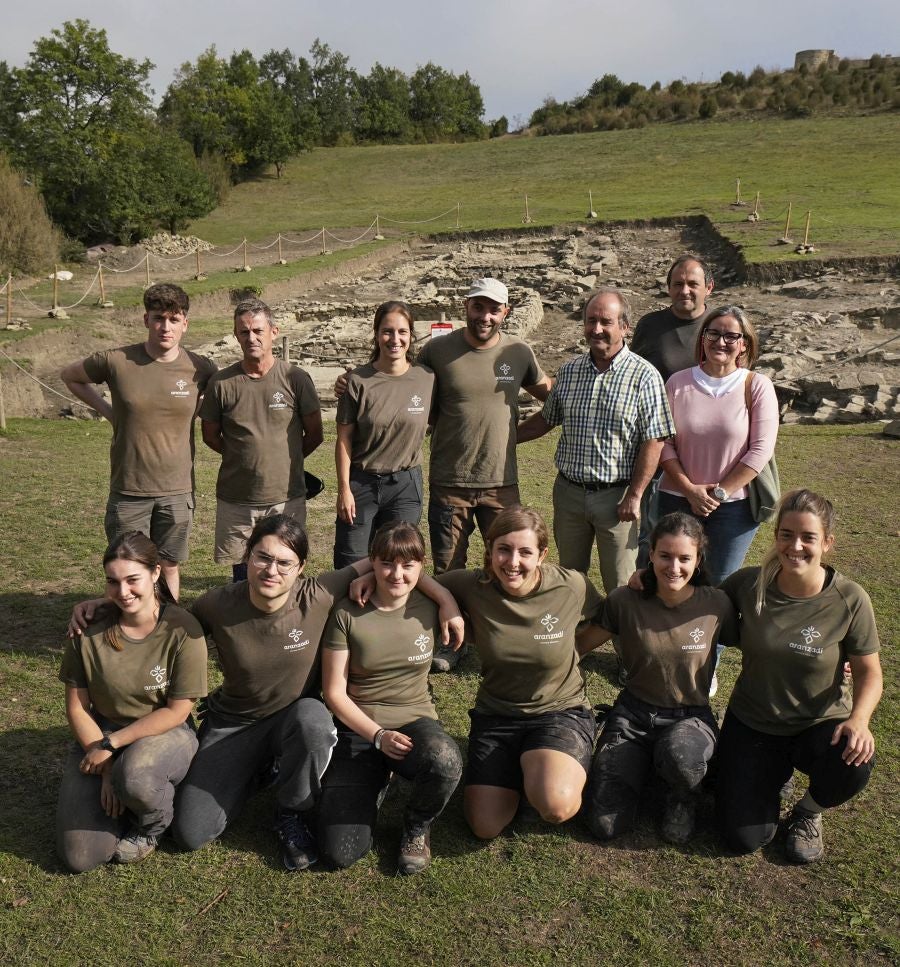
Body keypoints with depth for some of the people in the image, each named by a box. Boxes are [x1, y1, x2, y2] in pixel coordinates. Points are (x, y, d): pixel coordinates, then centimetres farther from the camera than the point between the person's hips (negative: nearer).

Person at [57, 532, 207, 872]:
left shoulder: (182, 630, -18)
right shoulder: (89, 627, -11)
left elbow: (176, 711, -13)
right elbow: (77, 707, -4)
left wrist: (112, 745, -16)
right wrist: (107, 768, -12)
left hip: (165, 733, -2)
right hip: (100, 735, 3)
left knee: (134, 778, -38)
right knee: (79, 857, -11)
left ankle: (154, 824, -2)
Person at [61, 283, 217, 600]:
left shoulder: (200, 368, -6)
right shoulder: (116, 361, -9)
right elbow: (69, 376, 10)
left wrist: (195, 411, 0)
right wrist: (106, 410, 2)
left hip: (177, 491, 1)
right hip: (128, 491, -1)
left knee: (168, 567, 14)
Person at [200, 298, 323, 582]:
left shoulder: (296, 379, -6)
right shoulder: (222, 383, -4)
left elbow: (314, 435, 4)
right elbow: (210, 436, 9)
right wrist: (243, 456, 9)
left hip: (287, 498, -1)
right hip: (235, 501, 1)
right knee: (242, 577, 12)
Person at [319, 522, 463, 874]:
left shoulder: (431, 608, -3)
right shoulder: (346, 613, -8)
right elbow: (334, 693, -7)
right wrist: (378, 736, -19)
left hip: (414, 722, 1)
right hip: (358, 729, 0)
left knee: (445, 761, -38)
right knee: (340, 852, -17)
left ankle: (417, 825, -1)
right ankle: (375, 783, 18)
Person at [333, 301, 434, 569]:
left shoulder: (427, 378, -3)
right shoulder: (358, 380, -9)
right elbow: (344, 439, -5)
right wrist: (344, 489, -7)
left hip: (406, 485, 2)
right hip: (361, 483, -1)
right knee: (350, 567, 4)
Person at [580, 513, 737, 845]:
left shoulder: (716, 605, -10)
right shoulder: (625, 601, -10)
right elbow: (581, 644, 2)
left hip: (691, 717, 0)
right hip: (634, 712, 1)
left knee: (679, 754, -40)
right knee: (604, 823, -17)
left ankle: (682, 800, 0)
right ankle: (641, 764, 16)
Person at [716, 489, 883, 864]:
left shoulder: (850, 601, -17)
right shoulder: (749, 584, -13)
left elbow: (869, 671, -8)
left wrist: (859, 719, -27)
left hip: (820, 724, 0)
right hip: (752, 722, 1)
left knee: (854, 765, -35)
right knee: (744, 839, -8)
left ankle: (808, 812, 3)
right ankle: (773, 773, 27)